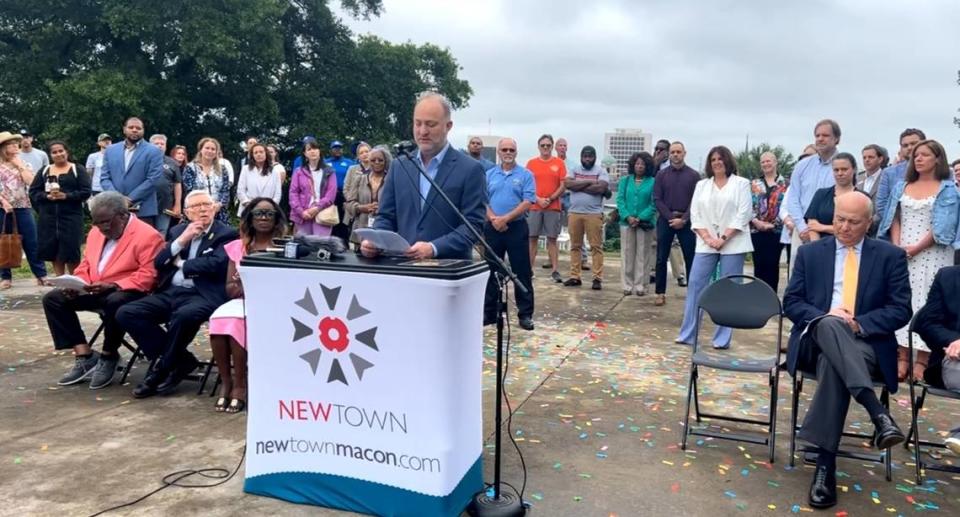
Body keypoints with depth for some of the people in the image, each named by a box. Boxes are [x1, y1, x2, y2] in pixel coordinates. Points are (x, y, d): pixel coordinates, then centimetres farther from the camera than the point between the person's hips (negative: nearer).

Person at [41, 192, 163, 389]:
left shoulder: (147, 235, -13)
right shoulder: (96, 232, 14)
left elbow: (148, 277, -20)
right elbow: (85, 265, 18)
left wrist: (112, 286, -29)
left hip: (125, 292, -8)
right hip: (94, 291, 8)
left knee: (114, 302, -39)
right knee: (52, 298, -7)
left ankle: (108, 356, -14)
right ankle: (85, 356, -9)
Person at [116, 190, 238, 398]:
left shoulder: (226, 234, 1)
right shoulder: (178, 230, 19)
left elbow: (215, 264, -15)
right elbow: (158, 262, 9)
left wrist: (181, 264, -1)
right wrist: (182, 240, -4)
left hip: (202, 295, -6)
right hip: (170, 292, 6)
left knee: (183, 315, -38)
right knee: (126, 313, -13)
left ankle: (161, 369, -12)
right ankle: (180, 360, -8)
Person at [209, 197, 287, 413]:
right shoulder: (237, 246, 15)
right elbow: (229, 289, 11)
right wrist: (240, 285, -11)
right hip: (241, 301, 4)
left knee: (236, 322, -32)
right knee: (219, 319, -29)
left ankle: (240, 385, -18)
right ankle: (225, 381, -14)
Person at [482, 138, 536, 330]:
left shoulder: (525, 175, 1)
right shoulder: (489, 174, 9)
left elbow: (527, 202, -9)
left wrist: (505, 218, -16)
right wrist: (493, 218, -14)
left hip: (516, 228, -3)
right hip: (492, 227, 3)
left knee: (522, 272, 0)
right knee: (491, 271, 9)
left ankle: (525, 314, 8)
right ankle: (489, 312, 19)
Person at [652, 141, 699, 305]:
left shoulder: (693, 175, 4)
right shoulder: (661, 175, 7)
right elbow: (657, 199, 1)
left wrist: (683, 219, -13)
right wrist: (671, 217, -11)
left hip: (686, 221, -1)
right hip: (666, 220, 1)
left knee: (690, 258, 2)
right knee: (661, 258, 2)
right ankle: (661, 293, 10)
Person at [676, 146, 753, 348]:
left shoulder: (741, 183, 4)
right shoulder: (701, 185, 14)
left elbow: (743, 214, -5)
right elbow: (695, 214, 8)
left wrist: (723, 238, -13)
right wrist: (707, 238, -7)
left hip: (732, 245, -3)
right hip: (706, 244, 3)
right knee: (695, 285, -2)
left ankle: (722, 338, 5)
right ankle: (687, 334, 6)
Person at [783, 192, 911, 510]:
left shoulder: (890, 256, 9)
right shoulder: (810, 253, 13)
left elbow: (901, 310, 2)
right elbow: (791, 303, 6)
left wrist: (858, 324, -14)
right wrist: (826, 317, -13)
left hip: (865, 343, -1)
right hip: (816, 339, 1)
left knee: (833, 363, -36)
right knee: (829, 325, -36)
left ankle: (825, 463, -33)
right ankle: (878, 413, -43)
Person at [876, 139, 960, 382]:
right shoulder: (902, 186, 16)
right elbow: (894, 219, 11)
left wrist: (916, 248, -15)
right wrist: (896, 247, -5)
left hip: (931, 255, -4)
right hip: (901, 255, 4)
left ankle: (922, 361, -2)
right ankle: (902, 358, 3)